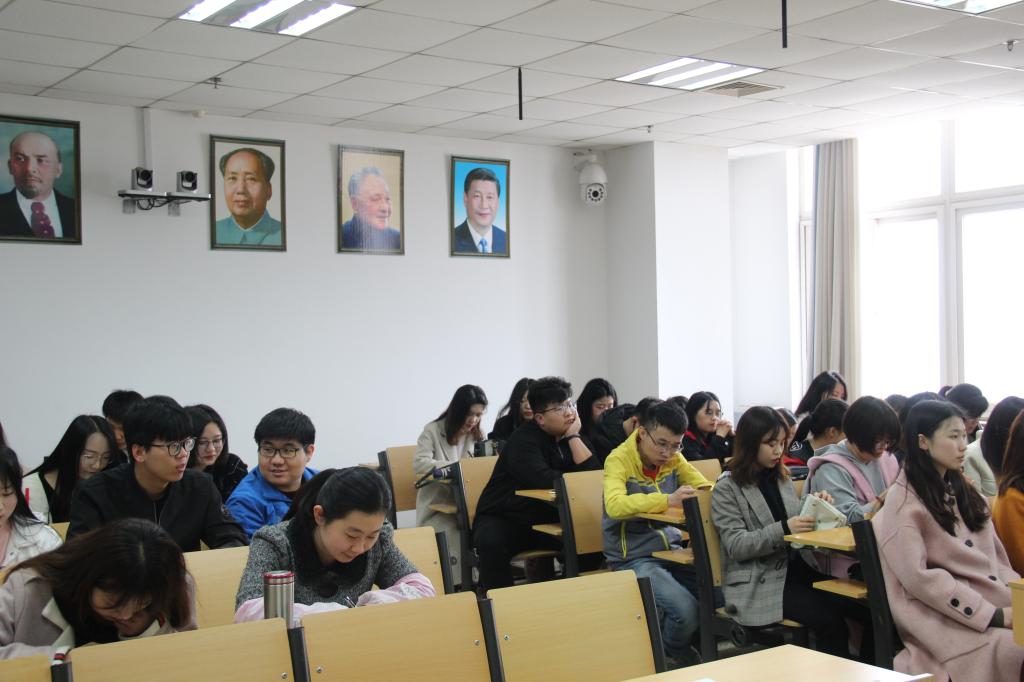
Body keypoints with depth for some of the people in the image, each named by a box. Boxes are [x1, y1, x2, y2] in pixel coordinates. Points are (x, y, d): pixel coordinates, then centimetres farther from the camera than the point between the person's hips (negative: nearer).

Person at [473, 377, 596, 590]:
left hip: (546, 520, 6)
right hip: (503, 519, -5)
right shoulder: (524, 440, -15)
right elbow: (544, 480, -31)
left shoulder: (569, 436, 7)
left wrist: (573, 436, -11)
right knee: (491, 542, -37)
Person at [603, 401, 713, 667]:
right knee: (686, 610, -25)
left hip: (671, 549, 7)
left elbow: (707, 488, 9)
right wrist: (667, 500, -42)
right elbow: (614, 505, -31)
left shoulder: (674, 458, 4)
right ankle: (668, 657, 8)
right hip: (634, 557, -6)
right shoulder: (619, 459, -14)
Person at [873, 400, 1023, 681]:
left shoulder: (961, 491, 19)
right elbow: (918, 577, -15)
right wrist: (993, 615, -18)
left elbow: (994, 555, 17)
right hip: (944, 615, -7)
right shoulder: (904, 502, -5)